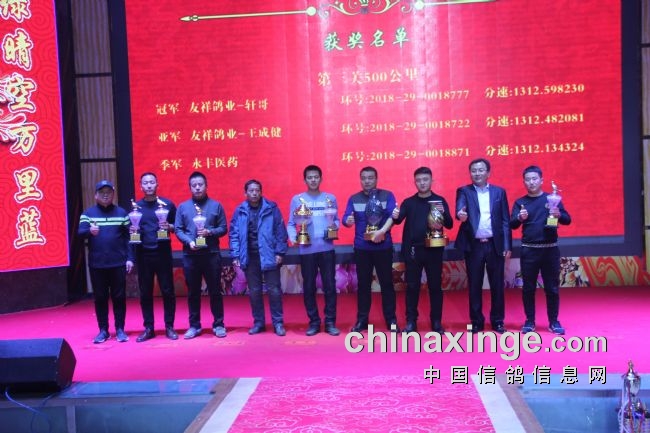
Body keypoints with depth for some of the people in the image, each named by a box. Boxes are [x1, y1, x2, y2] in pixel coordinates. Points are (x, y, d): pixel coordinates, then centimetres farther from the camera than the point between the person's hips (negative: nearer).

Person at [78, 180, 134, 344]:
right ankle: (103, 330, 16)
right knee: (100, 298, 6)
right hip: (96, 264, 0)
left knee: (119, 297, 4)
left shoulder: (121, 213, 6)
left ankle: (120, 329, 13)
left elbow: (128, 237, 4)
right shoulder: (88, 213, 5)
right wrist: (90, 231, -32)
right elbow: (80, 232, -9)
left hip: (118, 263, 0)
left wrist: (130, 258, -3)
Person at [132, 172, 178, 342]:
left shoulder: (167, 204, 3)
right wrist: (132, 231, -8)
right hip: (143, 254, 2)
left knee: (167, 291, 1)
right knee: (145, 293, 6)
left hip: (163, 253, -1)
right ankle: (148, 328, 14)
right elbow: (131, 229, 14)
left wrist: (169, 227, -13)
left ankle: (169, 327, 11)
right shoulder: (136, 206, 8)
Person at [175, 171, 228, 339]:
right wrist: (189, 241, -14)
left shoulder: (216, 205, 4)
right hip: (190, 255, 1)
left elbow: (223, 228, 3)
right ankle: (194, 326, 18)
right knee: (193, 292, 8)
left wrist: (210, 232, -15)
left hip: (211, 254, -1)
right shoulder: (182, 207, 6)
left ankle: (218, 324, 15)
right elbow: (178, 230, 3)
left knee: (215, 291, 4)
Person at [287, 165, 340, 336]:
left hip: (327, 248, 0)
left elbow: (336, 220, 9)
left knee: (330, 286, 1)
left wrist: (334, 225, -13)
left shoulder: (330, 198, 7)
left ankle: (330, 322, 12)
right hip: (307, 250, 0)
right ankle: (314, 322, 17)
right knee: (308, 287, 5)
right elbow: (291, 224, 2)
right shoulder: (297, 199, 4)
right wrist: (292, 236, -16)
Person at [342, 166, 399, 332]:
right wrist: (348, 221, -25)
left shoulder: (387, 195, 1)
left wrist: (382, 231, -27)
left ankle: (391, 320, 11)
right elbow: (346, 218, 0)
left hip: (383, 247, -2)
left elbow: (392, 216, -11)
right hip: (361, 248, 2)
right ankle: (362, 320, 16)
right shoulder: (354, 199, 8)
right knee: (363, 284, 8)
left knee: (386, 283, 2)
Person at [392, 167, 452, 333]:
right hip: (413, 250, 0)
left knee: (435, 286, 5)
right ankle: (411, 321, 12)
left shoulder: (440, 200, 5)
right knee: (412, 286, 4)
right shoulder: (409, 202, 7)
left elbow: (449, 225, 1)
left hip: (433, 250, 0)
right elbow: (399, 219, -6)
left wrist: (443, 213, -20)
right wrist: (395, 216, -30)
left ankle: (436, 322, 14)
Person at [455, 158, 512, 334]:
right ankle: (477, 321, 15)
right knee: (474, 285, 5)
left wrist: (507, 246, -1)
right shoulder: (464, 191, 4)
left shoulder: (499, 192, 8)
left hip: (495, 244, 1)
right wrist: (461, 215, -40)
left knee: (497, 284, 6)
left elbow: (505, 220, 5)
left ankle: (497, 321, 18)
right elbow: (460, 210, -16)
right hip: (473, 245, -1)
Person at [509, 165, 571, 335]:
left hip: (550, 249, 0)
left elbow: (567, 220, 3)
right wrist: (520, 218, -29)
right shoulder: (520, 202, 4)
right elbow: (512, 224, -7)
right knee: (528, 288, 5)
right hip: (529, 250, 0)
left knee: (552, 288, 5)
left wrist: (559, 215, -19)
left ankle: (554, 322, 15)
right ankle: (529, 321, 15)